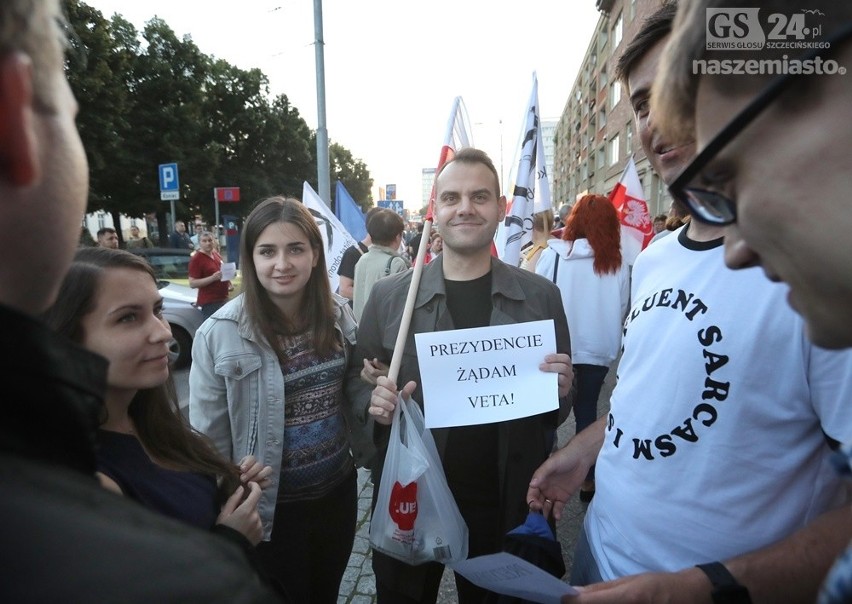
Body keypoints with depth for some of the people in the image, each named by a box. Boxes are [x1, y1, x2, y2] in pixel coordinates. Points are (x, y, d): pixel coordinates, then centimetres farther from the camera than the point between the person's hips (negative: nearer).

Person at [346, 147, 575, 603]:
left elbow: (559, 404, 6)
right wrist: (374, 401, -18)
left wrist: (561, 389, -16)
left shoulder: (540, 296, -3)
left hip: (504, 503, 1)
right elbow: (356, 380, 2)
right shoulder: (389, 296, -5)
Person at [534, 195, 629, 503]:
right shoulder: (618, 263, -6)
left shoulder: (554, 254, -13)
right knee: (587, 411, 16)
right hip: (598, 350, 2)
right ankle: (588, 480, 23)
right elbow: (622, 310, 5)